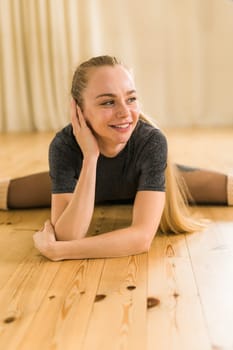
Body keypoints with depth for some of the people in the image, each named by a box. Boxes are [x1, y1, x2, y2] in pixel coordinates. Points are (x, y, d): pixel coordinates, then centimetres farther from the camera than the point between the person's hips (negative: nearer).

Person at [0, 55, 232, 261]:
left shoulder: (152, 141, -41)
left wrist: (54, 250, -50)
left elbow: (143, 237, -47)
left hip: (142, 184, -1)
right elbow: (67, 238, -43)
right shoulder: (65, 144, -39)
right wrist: (90, 157, -51)